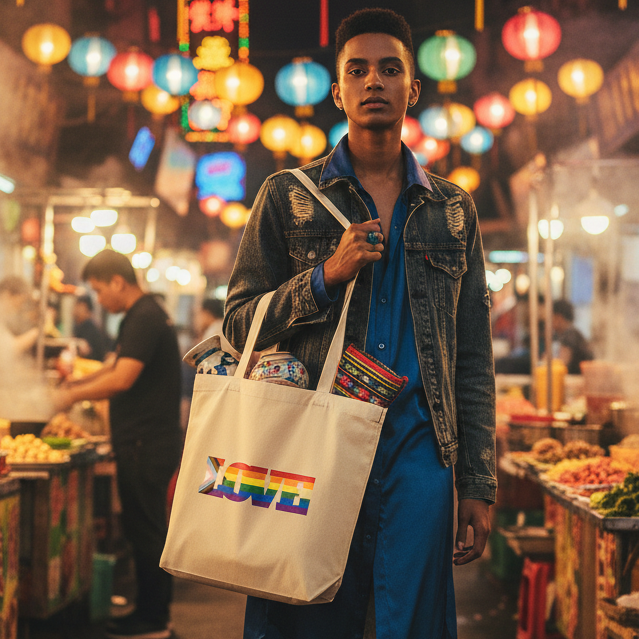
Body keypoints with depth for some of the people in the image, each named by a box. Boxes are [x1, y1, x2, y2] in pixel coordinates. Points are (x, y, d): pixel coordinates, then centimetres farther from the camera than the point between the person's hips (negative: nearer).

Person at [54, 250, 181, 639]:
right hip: (149, 442, 10)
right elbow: (119, 370, 26)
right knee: (149, 530, 14)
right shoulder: (146, 315, 18)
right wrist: (78, 384, 15)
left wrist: (74, 395, -12)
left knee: (145, 530, -4)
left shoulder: (144, 318, -16)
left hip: (145, 443, -10)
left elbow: (123, 378, -23)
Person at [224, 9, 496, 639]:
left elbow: (473, 358, 12)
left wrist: (478, 484, 6)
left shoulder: (453, 209, 13)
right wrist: (327, 274, -11)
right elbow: (238, 323, 5)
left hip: (416, 445, 2)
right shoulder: (287, 196, 8)